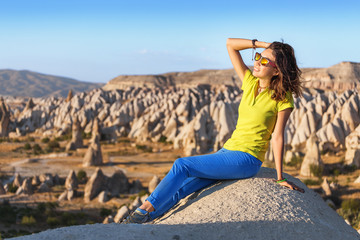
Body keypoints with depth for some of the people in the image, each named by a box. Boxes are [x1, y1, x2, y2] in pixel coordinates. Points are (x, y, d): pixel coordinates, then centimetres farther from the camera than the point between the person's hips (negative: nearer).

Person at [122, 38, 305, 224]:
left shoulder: (282, 98, -7)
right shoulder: (250, 82, 7)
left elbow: (277, 137, -8)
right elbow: (230, 44, 8)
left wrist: (280, 178, -7)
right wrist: (261, 44, 0)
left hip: (246, 159, -6)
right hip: (228, 151, 6)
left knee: (182, 165, -19)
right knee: (177, 190, -9)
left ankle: (145, 210, -12)